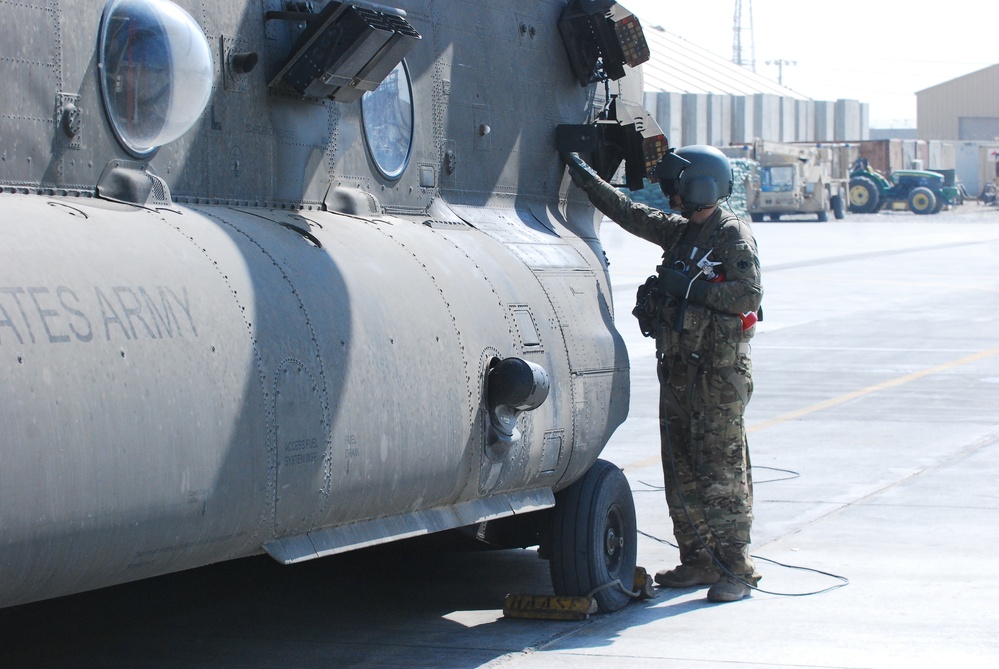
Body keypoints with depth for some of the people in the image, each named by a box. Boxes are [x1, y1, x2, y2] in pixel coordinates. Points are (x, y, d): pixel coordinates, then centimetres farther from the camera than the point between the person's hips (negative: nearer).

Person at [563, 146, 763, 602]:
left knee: (721, 470, -9)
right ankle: (698, 560, 15)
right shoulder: (680, 232, 16)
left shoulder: (733, 235, -8)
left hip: (719, 371, -9)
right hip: (678, 367, 9)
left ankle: (736, 569, -6)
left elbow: (748, 294, -18)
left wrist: (689, 288, -18)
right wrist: (584, 176, 24)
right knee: (682, 470, 9)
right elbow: (630, 213, 24)